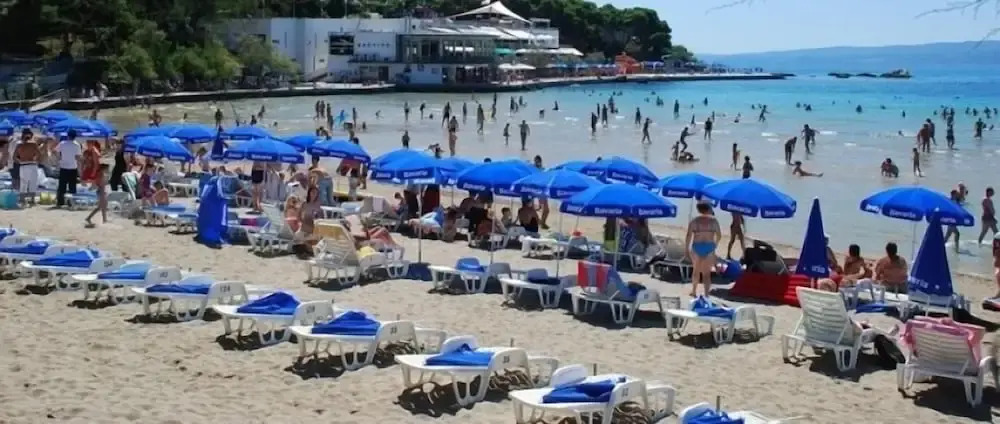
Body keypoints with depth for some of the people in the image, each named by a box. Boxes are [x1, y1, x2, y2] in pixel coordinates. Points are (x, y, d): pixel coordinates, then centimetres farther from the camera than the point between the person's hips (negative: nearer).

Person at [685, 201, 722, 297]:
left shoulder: (694, 220, 0)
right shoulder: (714, 220, 2)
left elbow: (688, 236, -6)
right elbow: (719, 235, 5)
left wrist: (687, 249, 0)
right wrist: (715, 245, 21)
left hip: (697, 247, 1)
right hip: (709, 247, -1)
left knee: (696, 270, 22)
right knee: (707, 273, 3)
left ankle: (694, 291, 33)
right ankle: (706, 295, -2)